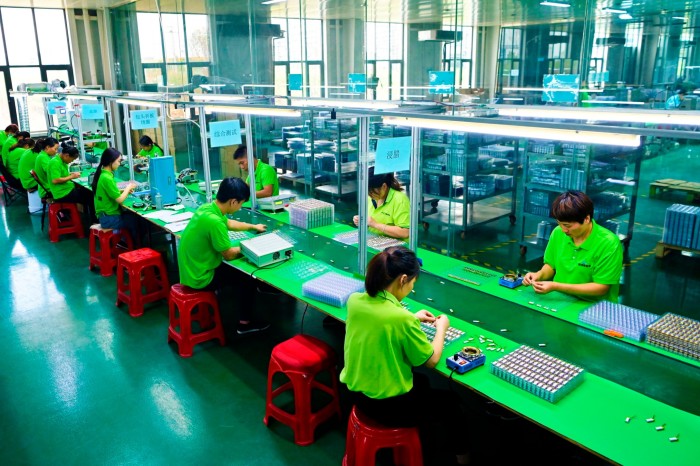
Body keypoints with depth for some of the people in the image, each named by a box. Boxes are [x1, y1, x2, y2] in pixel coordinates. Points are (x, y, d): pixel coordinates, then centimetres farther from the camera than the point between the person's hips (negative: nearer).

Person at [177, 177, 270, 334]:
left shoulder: (208, 207, -1)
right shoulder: (214, 221, -31)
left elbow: (228, 223, 22)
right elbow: (229, 255, -18)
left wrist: (253, 227, 34)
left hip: (192, 269, 9)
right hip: (200, 278, -9)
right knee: (247, 276, 6)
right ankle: (245, 323, 18)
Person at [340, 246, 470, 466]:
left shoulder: (355, 300, -9)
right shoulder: (402, 317, -29)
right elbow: (431, 360, -13)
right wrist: (441, 327, 2)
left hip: (357, 393, 7)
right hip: (389, 406, -7)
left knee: (422, 383, 34)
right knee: (451, 405, 21)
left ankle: (427, 448, 49)